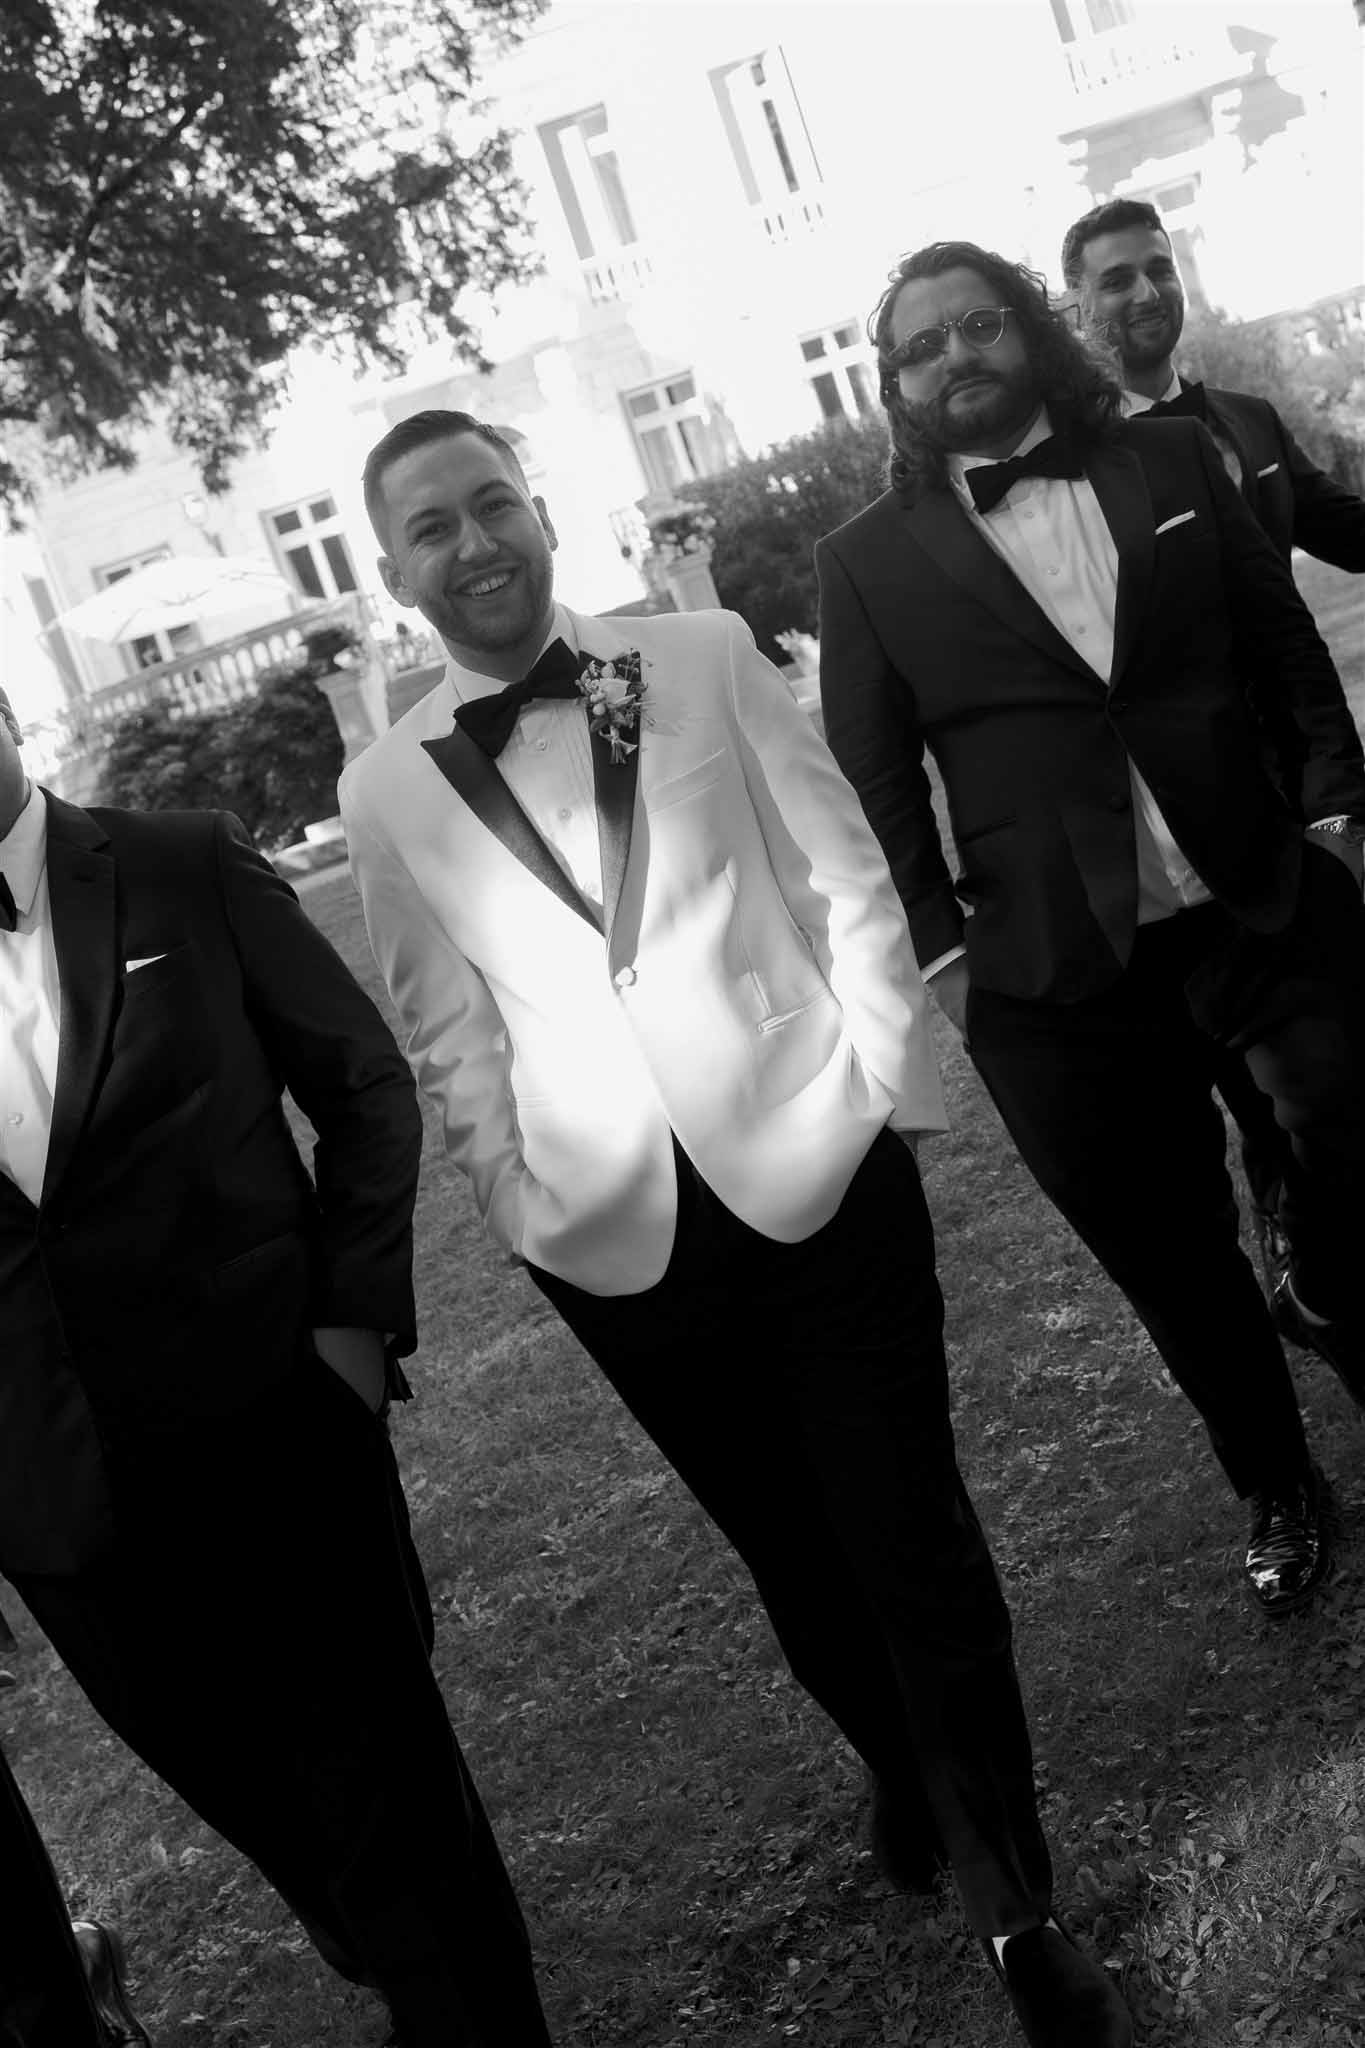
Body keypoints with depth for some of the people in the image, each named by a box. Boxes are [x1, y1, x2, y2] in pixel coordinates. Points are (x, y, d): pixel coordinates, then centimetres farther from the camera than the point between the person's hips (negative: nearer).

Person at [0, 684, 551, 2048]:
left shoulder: (189, 870, -4)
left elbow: (365, 1083, 0)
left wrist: (359, 1313, -7)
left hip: (266, 1419, -3)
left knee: (377, 1770, 9)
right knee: (254, 1792, 19)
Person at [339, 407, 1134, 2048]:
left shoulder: (705, 657, 1)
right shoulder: (387, 790, 2)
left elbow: (848, 878, 2)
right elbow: (447, 1036, 8)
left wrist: (890, 1088, -2)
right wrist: (521, 1206, 3)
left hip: (818, 1170, -1)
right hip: (617, 1237, 2)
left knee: (911, 1538, 3)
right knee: (791, 1551, 16)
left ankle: (1020, 1911, 20)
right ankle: (904, 1778, 44)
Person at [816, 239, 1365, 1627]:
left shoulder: (1170, 462, 9)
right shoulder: (868, 561, 2)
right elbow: (871, 781, 2)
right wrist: (939, 944, -6)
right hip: (1062, 980, -1)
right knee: (1174, 1259, 11)